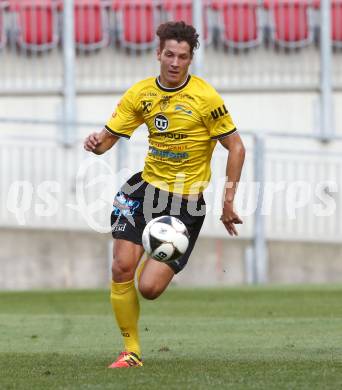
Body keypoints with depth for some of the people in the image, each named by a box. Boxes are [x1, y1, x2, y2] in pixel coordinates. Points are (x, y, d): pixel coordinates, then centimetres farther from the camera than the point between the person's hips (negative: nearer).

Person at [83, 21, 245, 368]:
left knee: (149, 287, -12)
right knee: (121, 268, -12)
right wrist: (96, 142, -20)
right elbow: (108, 137, 5)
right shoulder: (140, 94, 1)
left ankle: (162, 263, 26)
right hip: (148, 185, 4)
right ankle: (131, 352, 3)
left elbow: (236, 147, -6)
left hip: (185, 201, -4)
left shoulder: (205, 97, -12)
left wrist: (228, 201, -10)